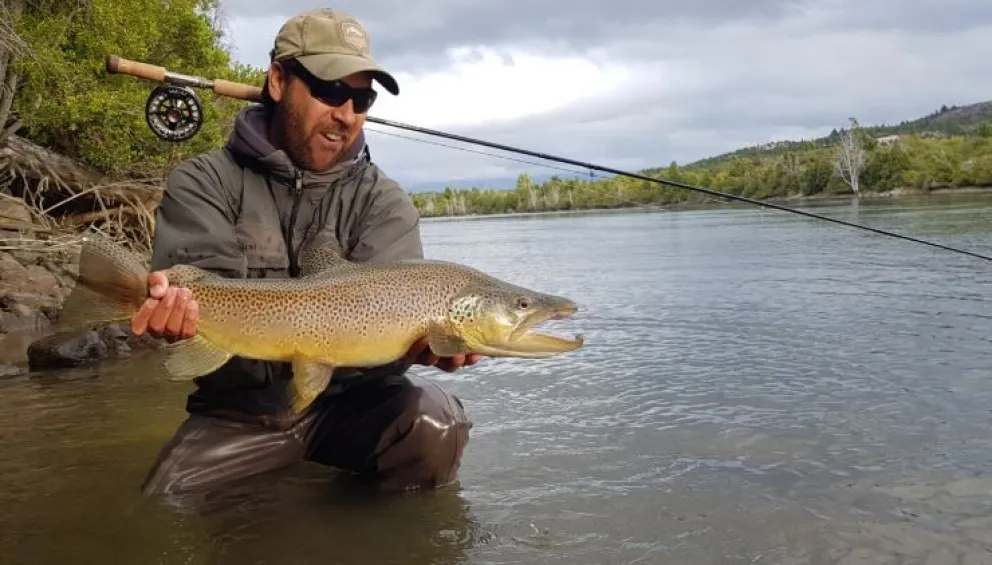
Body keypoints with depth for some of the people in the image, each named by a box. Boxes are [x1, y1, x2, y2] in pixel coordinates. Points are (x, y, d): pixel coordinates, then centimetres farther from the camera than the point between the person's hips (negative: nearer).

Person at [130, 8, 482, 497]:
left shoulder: (382, 201, -1)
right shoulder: (203, 184, -2)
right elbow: (201, 302, -18)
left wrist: (421, 339, -40)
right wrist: (172, 310, -43)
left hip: (348, 402, 1)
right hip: (240, 411, 0)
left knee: (434, 423, -25)